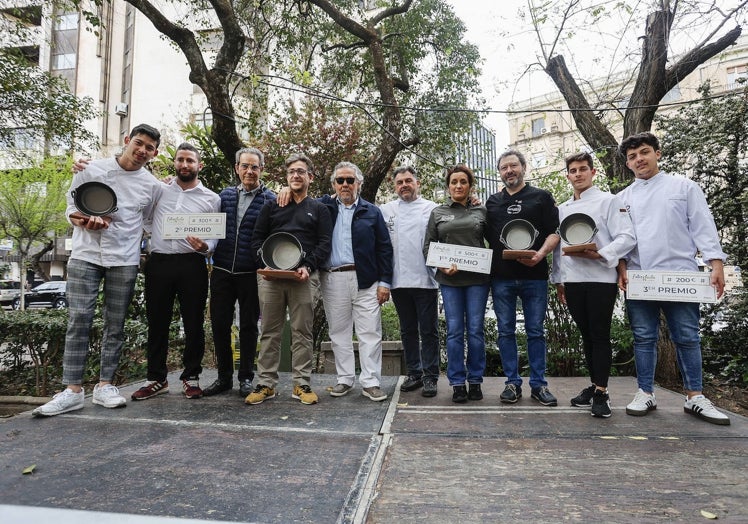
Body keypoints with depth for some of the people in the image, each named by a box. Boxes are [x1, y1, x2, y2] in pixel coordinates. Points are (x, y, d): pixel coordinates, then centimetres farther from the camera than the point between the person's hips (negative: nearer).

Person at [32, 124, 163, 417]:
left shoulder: (153, 186, 6)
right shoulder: (92, 170, 3)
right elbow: (71, 208, 6)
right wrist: (85, 220, -13)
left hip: (124, 261, 1)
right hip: (86, 255, -1)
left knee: (115, 324, 4)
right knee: (79, 320, -6)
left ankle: (105, 385, 13)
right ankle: (73, 390, -2)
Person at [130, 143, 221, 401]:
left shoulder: (211, 198, 7)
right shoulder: (158, 190, 12)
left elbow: (216, 236, 3)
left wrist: (205, 247, -16)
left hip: (192, 265, -2)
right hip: (158, 263, 2)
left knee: (193, 323, 3)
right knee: (157, 322, 8)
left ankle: (191, 377, 17)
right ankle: (156, 378, 20)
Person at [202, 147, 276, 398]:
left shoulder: (270, 199, -1)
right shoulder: (225, 195, 11)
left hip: (251, 274, -4)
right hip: (222, 272, 4)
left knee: (249, 326, 6)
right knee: (219, 324, 7)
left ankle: (246, 378, 19)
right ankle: (224, 376, 22)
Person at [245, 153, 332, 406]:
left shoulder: (319, 209, 12)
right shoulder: (271, 206, 16)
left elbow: (324, 244, 3)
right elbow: (257, 239, 11)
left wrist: (308, 267, -13)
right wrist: (264, 264, -7)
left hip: (304, 278, -1)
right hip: (271, 276, 2)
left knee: (302, 332, 2)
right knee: (269, 332, 5)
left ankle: (302, 384, 10)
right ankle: (266, 383, 13)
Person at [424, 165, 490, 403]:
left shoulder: (481, 211, 10)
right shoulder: (438, 213, 11)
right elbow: (427, 246, 7)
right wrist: (442, 266, -9)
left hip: (477, 278, 0)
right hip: (449, 279, 0)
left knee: (475, 330, 3)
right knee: (455, 330, 1)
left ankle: (475, 381, 15)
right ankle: (457, 382, 10)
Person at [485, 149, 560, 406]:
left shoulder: (541, 197, 6)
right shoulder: (492, 202, 14)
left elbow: (554, 232, 0)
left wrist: (540, 254, -17)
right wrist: (488, 263, 2)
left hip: (534, 275, -2)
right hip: (501, 277, 2)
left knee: (535, 331, 5)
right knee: (506, 331, 5)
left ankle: (539, 384, 15)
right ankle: (512, 383, 15)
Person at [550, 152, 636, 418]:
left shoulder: (609, 201, 1)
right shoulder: (562, 209, 16)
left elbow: (627, 237, -9)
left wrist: (599, 255, -22)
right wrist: (558, 279, 13)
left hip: (601, 278, -5)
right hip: (572, 280, 5)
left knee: (600, 335, -3)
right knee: (586, 335, 11)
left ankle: (601, 393, 2)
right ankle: (595, 386, 21)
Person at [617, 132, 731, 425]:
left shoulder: (684, 187, 8)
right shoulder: (623, 198, 13)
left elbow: (703, 227, 2)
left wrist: (716, 264, -7)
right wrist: (621, 266, -4)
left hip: (679, 276, -2)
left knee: (687, 337, 3)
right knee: (644, 338, 6)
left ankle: (695, 397, 14)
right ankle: (646, 393, 15)